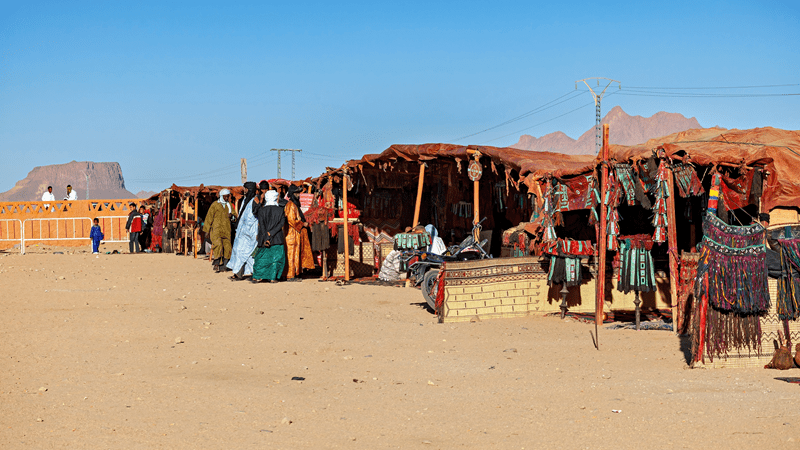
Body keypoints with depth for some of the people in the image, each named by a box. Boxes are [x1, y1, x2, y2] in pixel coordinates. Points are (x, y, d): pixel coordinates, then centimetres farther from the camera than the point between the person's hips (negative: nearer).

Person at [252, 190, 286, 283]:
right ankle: (273, 278, 3)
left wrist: (265, 238, -8)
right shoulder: (280, 210, -3)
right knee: (276, 257, 7)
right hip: (277, 239, -1)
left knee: (262, 257, 11)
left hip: (264, 239, 1)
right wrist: (271, 233, -13)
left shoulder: (261, 210, -2)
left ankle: (256, 277, 9)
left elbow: (261, 225, -6)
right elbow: (281, 223, -11)